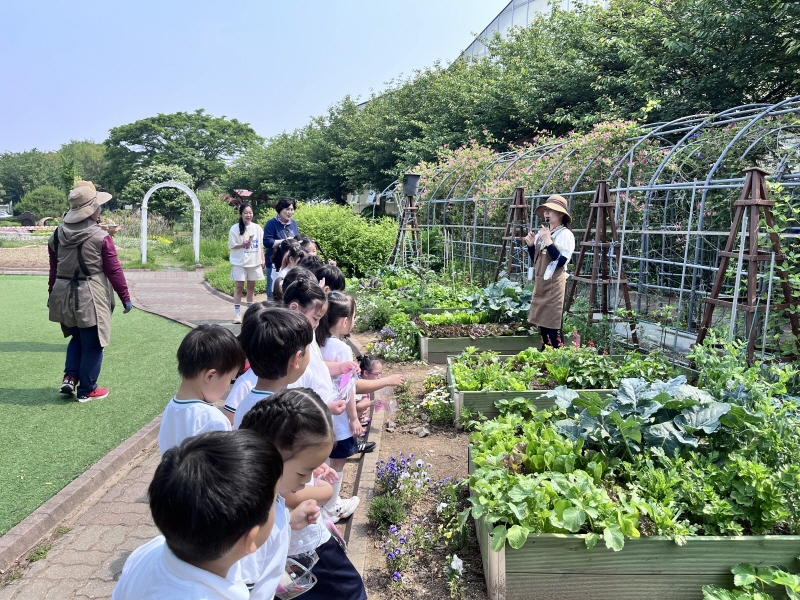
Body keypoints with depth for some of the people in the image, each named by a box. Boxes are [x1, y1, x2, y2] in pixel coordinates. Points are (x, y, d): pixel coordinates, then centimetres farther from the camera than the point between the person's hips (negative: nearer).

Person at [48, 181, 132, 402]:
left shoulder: (57, 235, 3)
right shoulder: (101, 237, -14)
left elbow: (53, 270, 11)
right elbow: (114, 271, -11)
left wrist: (51, 295, 22)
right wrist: (125, 297, -2)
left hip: (64, 296, 6)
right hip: (90, 298, -6)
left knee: (77, 338, 26)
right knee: (92, 345, 7)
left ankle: (70, 377, 15)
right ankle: (87, 391, 15)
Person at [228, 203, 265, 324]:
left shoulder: (257, 228, 5)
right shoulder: (235, 229, -5)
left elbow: (261, 246, 10)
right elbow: (231, 246, -4)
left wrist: (263, 260, 5)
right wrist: (243, 245, -19)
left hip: (254, 262, 3)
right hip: (239, 263, -3)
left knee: (251, 287, 10)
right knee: (239, 287, -2)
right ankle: (237, 313, 2)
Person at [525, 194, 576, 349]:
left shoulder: (565, 234, -9)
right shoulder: (541, 232, 12)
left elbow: (560, 261, -19)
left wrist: (548, 241, -21)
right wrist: (531, 244, 2)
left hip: (554, 285, -7)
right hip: (540, 283, 8)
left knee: (553, 325, -6)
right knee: (542, 322, 12)